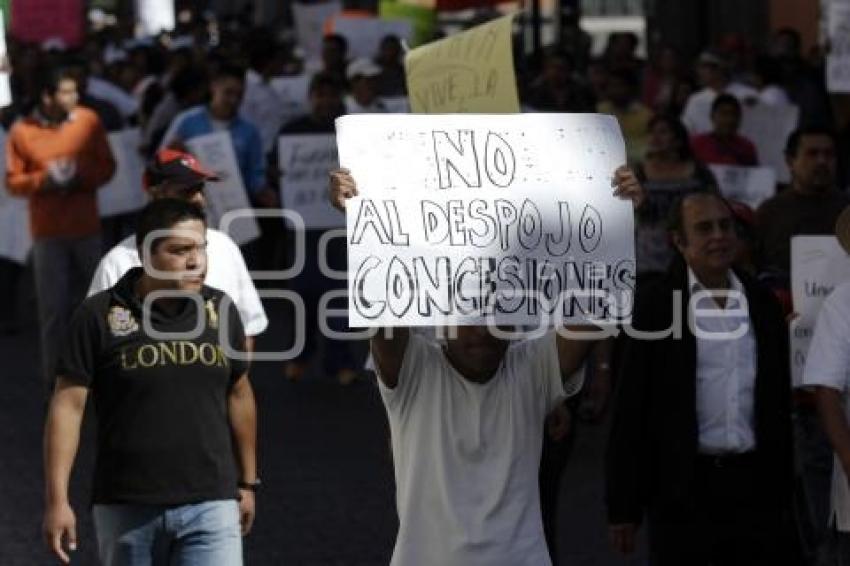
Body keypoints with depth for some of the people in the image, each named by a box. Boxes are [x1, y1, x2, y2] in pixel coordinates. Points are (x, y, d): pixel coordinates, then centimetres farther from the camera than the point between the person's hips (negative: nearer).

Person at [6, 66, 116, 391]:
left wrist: (80, 175, -16)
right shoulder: (22, 131, -7)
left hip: (86, 227, 2)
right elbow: (13, 182, -2)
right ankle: (57, 375, 7)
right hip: (48, 231, -2)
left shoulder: (88, 120, -3)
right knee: (54, 306, -1)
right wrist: (44, 178, -20)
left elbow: (107, 166, 3)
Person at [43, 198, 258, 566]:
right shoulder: (100, 316, -5)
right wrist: (57, 500, -11)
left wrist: (247, 482, 20)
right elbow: (68, 405, -6)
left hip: (210, 506, 1)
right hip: (126, 508, -1)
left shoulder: (220, 311, 5)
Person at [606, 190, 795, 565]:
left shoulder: (762, 303, 9)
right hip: (684, 488, -3)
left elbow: (779, 403, 15)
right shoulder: (655, 304, -3)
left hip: (755, 487, 4)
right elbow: (630, 411, -4)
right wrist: (623, 508, -7)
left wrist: (783, 493, 13)